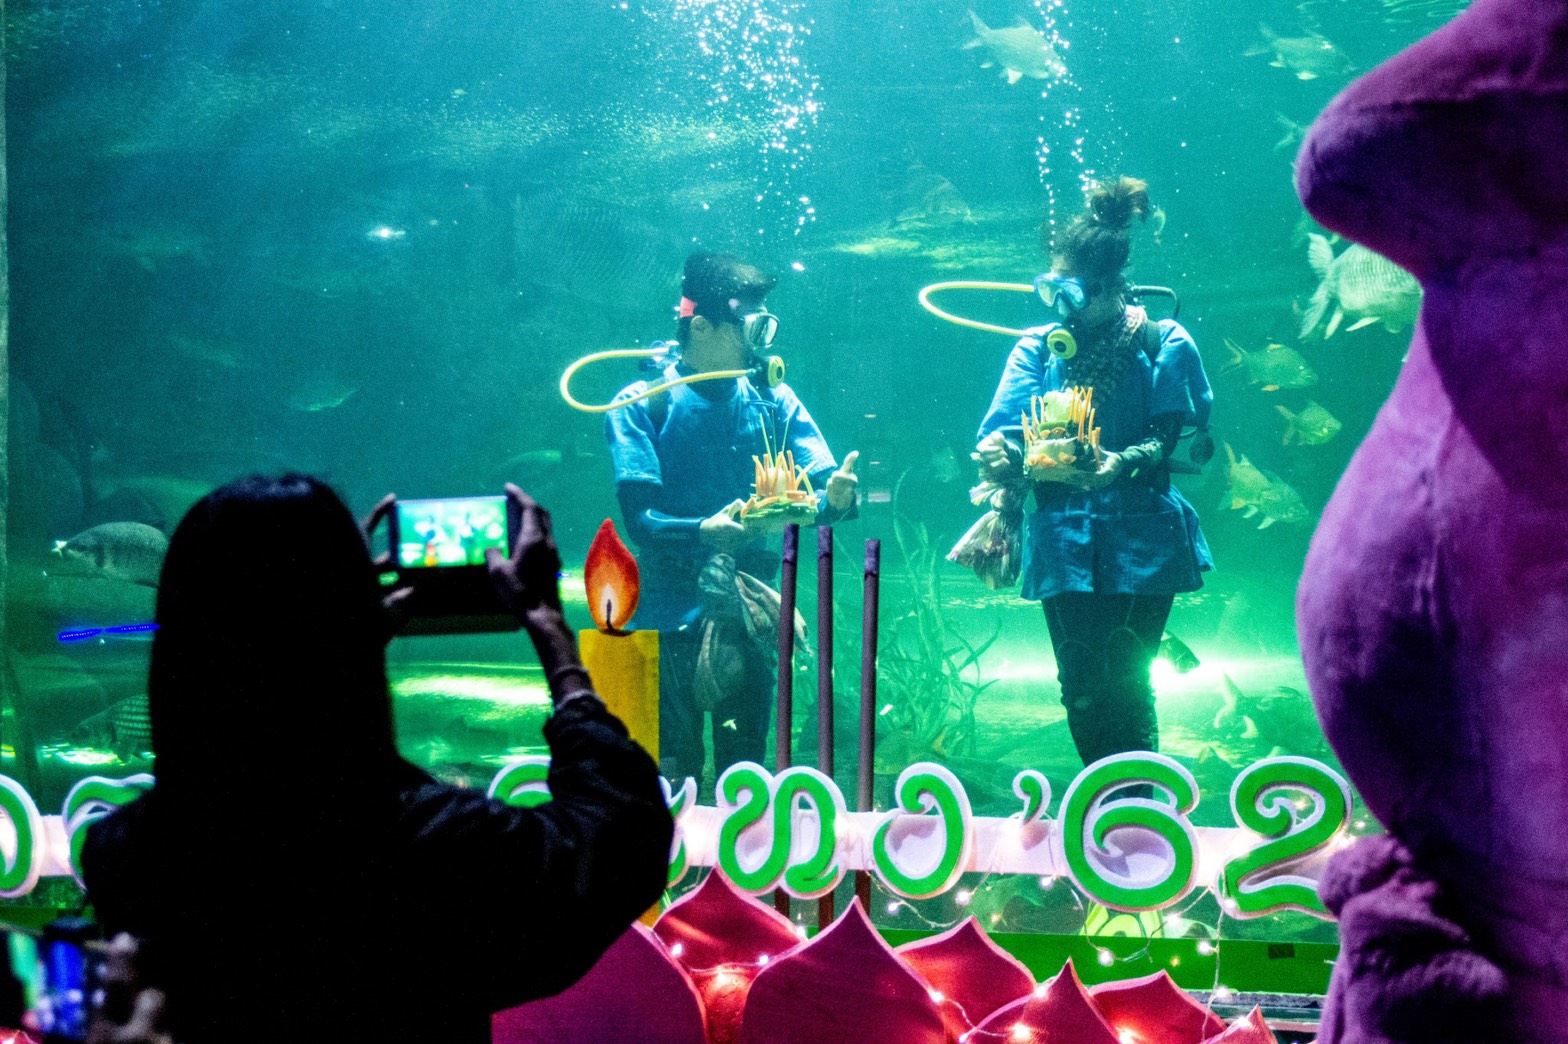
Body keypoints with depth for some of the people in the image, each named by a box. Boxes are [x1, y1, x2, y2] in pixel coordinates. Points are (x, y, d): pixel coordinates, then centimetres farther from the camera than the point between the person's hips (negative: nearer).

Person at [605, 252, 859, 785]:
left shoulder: (771, 400, 5)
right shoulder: (641, 405, -5)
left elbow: (818, 490, -1)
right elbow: (640, 520, -15)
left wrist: (835, 497, -25)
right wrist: (706, 531, -33)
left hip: (751, 618, 3)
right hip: (670, 616, -3)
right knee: (671, 778, 0)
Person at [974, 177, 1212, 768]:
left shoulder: (1163, 345, 1)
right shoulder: (1038, 349, 10)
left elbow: (1176, 440, -6)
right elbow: (1001, 438, 0)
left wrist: (1121, 465, -26)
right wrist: (1000, 457, -24)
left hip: (1140, 540, -3)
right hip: (1063, 541, 3)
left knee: (1123, 685, -4)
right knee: (1080, 690, 3)